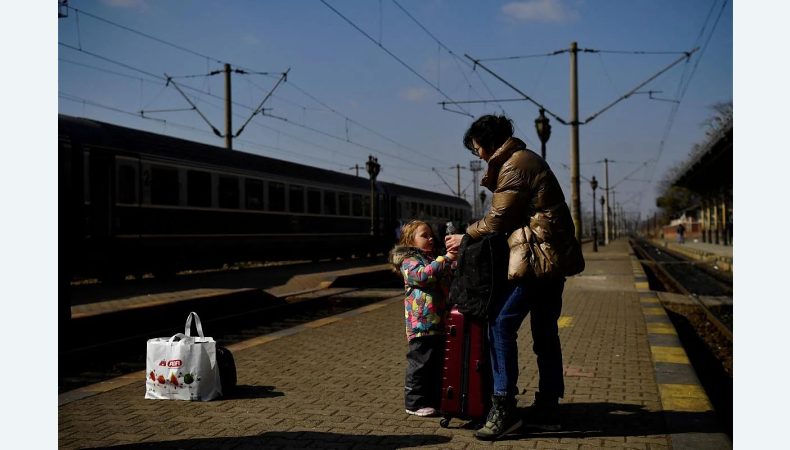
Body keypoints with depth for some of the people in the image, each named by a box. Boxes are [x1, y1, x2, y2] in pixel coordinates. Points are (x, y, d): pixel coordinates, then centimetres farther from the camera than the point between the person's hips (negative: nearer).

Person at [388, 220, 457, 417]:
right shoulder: (409, 261, -4)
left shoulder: (433, 259, 22)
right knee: (420, 363, -2)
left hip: (439, 322, 8)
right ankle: (415, 403, 8)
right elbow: (423, 275, -23)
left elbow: (448, 280, 29)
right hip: (421, 324, -8)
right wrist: (445, 259, -21)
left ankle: (434, 400, 24)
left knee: (437, 364, 13)